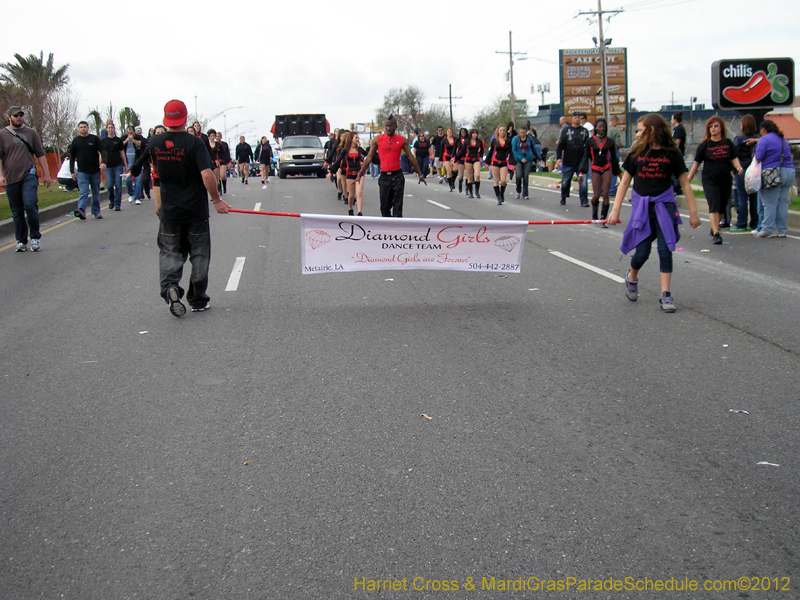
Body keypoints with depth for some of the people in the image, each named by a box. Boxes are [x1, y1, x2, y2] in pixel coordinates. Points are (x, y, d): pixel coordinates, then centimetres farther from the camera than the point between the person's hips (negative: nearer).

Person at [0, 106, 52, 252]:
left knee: (30, 205, -16)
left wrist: (47, 175, 9)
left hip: (29, 175, -1)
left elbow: (40, 155, 13)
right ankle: (21, 241, 15)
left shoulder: (31, 133, 11)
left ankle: (35, 237, -2)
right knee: (17, 212, 5)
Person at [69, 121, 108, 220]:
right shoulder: (76, 141, 8)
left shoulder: (95, 139, 4)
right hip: (82, 172, 0)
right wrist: (72, 171, 6)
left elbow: (103, 151, -1)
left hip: (95, 171, 1)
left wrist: (103, 162, -20)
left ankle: (96, 212, 21)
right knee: (83, 193, -14)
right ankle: (81, 210, -27)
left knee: (96, 193, 10)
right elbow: (72, 157, 12)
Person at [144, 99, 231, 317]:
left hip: (169, 211, 3)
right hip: (196, 210, -2)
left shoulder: (155, 143, -2)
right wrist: (217, 200, -12)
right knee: (199, 255, 10)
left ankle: (170, 285, -16)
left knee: (170, 252, 11)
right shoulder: (194, 143, -14)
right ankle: (198, 300, 16)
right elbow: (207, 175, -23)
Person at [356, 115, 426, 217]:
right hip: (384, 176, 1)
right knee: (384, 206, 8)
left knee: (397, 207, -4)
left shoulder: (401, 140, 2)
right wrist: (360, 173, 1)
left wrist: (420, 175, 11)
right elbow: (369, 158, 6)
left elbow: (411, 157, 9)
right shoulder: (377, 140, 3)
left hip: (398, 176, -1)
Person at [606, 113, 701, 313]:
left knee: (665, 249, -4)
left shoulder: (671, 154, -3)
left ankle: (665, 294, 3)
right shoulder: (636, 153, 3)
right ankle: (631, 278, 30)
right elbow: (625, 182, 7)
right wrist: (616, 210, 2)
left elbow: (685, 184, 1)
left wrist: (693, 211, -1)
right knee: (642, 252, 0)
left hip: (664, 206, -1)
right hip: (641, 206, 1)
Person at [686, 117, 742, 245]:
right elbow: (696, 163, 2)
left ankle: (714, 228, 32)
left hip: (726, 180, 3)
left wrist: (738, 167, -13)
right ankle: (716, 234, -18)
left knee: (722, 207, 11)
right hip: (710, 180, -3)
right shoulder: (704, 145, 0)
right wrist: (688, 180, 0)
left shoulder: (728, 143, 6)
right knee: (714, 206, -14)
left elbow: (734, 158, 9)